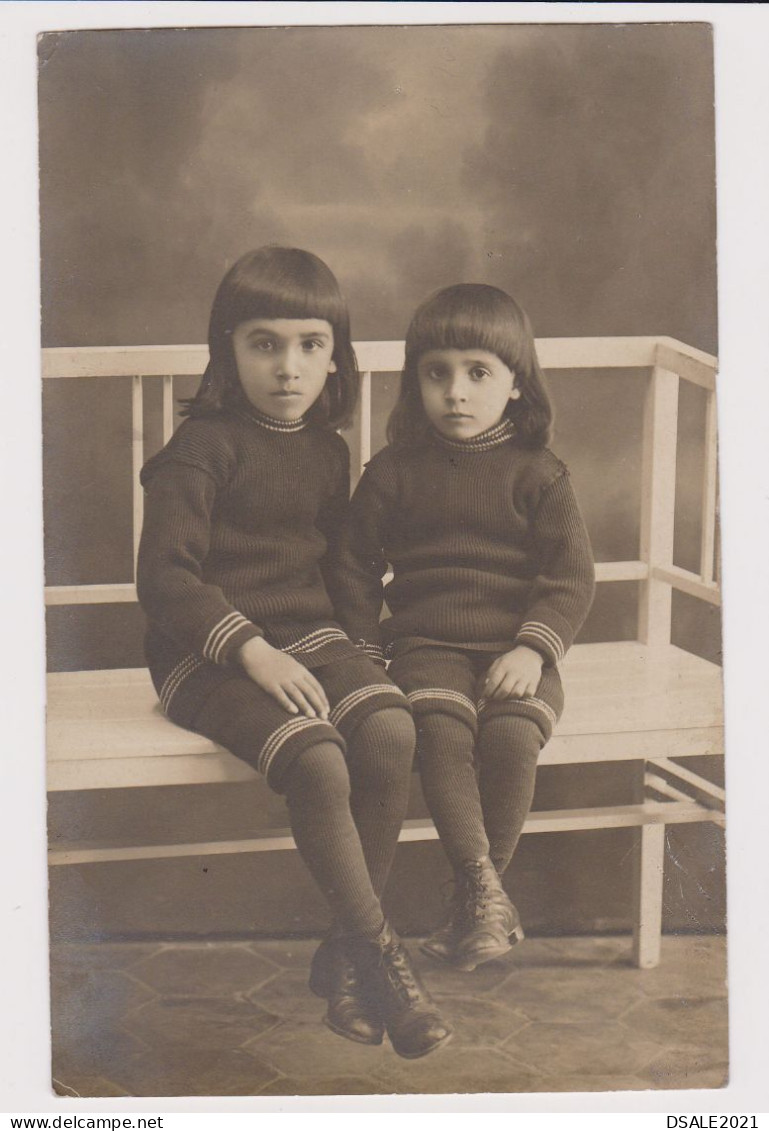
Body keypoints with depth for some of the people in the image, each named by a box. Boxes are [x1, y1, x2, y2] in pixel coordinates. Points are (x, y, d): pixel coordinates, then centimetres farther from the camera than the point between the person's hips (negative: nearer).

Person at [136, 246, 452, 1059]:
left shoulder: (327, 452, 15)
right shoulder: (201, 448, -6)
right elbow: (162, 576, -13)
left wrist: (342, 642, 9)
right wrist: (251, 650, -22)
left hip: (304, 634, 6)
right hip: (205, 653, -6)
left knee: (391, 732, -22)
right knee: (318, 762, -29)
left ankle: (344, 956, -8)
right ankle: (383, 956, -12)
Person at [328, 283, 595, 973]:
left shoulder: (536, 474, 5)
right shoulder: (394, 472, 9)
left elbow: (572, 573, 1)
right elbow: (355, 566, 15)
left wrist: (532, 649, -12)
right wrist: (362, 652, 6)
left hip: (515, 648, -1)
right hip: (427, 643, 1)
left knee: (511, 734, -28)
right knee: (440, 729, -30)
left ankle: (472, 905, -12)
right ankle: (485, 891, -24)